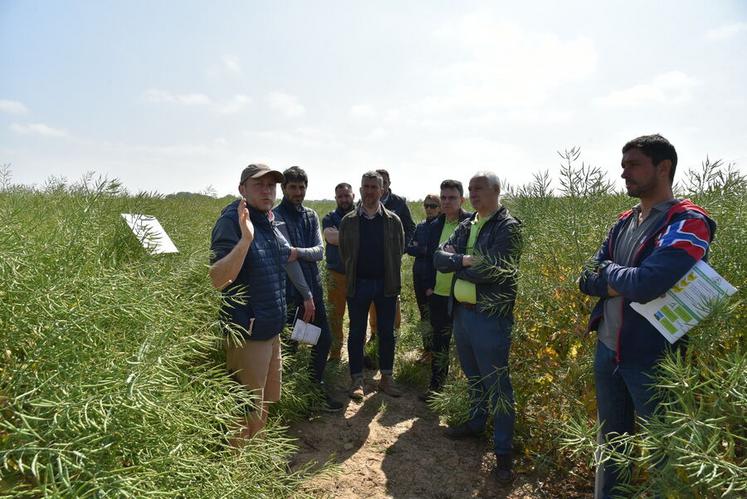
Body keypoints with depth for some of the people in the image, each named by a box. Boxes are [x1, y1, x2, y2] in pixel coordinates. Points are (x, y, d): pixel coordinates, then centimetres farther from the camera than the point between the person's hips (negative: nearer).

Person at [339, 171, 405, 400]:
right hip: (358, 285, 0)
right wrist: (353, 276, 8)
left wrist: (391, 279, 7)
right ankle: (357, 380, 18)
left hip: (386, 284, 1)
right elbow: (344, 252, 7)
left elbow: (399, 251, 6)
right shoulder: (348, 221, 1)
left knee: (387, 333, 8)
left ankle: (386, 377, 22)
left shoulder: (393, 221, 1)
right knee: (356, 333, 6)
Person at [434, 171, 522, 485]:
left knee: (496, 383, 2)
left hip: (490, 316, -7)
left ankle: (504, 449, 15)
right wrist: (465, 260, -15)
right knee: (473, 375, 22)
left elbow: (493, 270, -22)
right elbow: (439, 258, 3)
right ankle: (476, 422, 42)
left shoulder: (508, 227, -11)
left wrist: (457, 264, -9)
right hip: (461, 312, 7)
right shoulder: (466, 226, 12)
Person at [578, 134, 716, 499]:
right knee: (610, 443, 22)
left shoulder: (688, 222, -15)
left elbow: (645, 284, -30)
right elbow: (586, 280, 5)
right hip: (607, 351, 7)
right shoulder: (623, 222, 8)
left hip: (652, 358, -7)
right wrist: (622, 282, -14)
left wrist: (609, 270, -10)